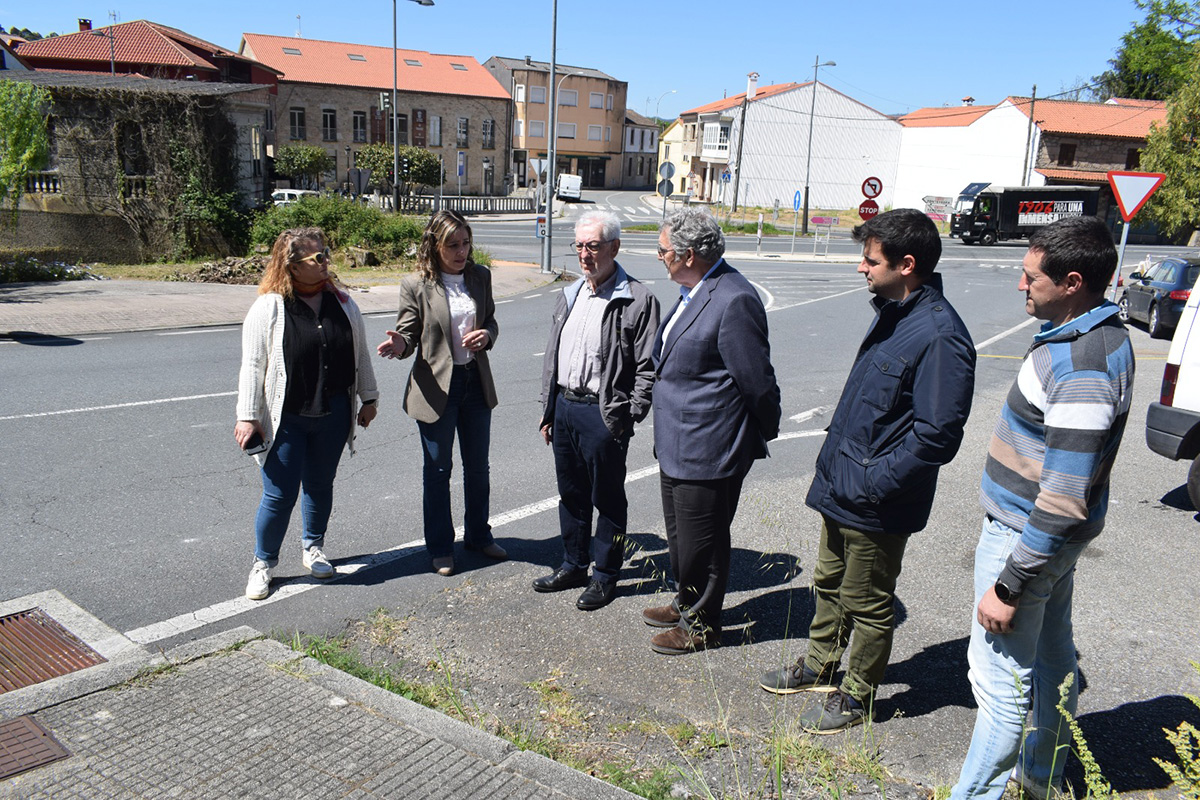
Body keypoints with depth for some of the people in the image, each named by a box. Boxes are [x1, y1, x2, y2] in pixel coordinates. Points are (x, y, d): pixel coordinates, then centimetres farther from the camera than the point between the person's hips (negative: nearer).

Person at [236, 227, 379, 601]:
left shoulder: (342, 303, 4)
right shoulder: (268, 308, -9)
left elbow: (360, 355, 12)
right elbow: (252, 366, -8)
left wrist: (368, 398, 13)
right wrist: (247, 417, -11)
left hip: (333, 416, 4)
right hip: (286, 419, -4)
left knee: (320, 485, 16)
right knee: (279, 494, 0)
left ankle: (313, 548, 37)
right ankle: (263, 563, 20)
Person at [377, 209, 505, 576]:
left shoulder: (480, 276, 2)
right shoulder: (416, 284, -11)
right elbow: (408, 334, -8)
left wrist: (486, 335, -12)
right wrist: (399, 345, -31)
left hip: (476, 381, 4)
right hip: (436, 386, -4)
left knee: (478, 467, 17)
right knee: (438, 471, 9)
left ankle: (478, 535, 36)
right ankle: (440, 547, 25)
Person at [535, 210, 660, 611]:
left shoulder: (637, 300, -10)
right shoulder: (569, 296, 12)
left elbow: (647, 367, -11)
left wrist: (628, 417, -14)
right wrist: (548, 411, 15)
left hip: (604, 415, -7)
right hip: (565, 407, 7)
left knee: (607, 499, 7)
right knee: (571, 493, 18)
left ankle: (605, 576, 22)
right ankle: (573, 566, 33)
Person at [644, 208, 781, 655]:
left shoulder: (734, 301, -23)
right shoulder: (693, 293, 9)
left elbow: (757, 379, -18)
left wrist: (766, 430, -4)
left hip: (708, 451, -10)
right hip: (677, 445, 10)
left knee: (702, 542, 7)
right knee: (679, 534, 24)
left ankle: (701, 625, 27)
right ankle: (686, 603, 44)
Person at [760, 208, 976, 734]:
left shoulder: (940, 336, -24)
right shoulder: (892, 313, 6)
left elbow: (936, 435, -26)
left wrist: (872, 482, -23)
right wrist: (835, 460, 13)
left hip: (877, 508, -9)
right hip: (840, 488, 9)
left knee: (868, 603, 10)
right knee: (829, 583, 24)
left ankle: (856, 696, 30)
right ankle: (820, 667, 44)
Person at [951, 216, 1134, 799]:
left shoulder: (1081, 369, -29)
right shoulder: (1104, 335, 4)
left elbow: (1065, 501, -30)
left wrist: (1008, 585, -22)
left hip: (1029, 536, -10)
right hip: (1053, 534, 10)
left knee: (1001, 678, 2)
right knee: (1051, 658, 24)